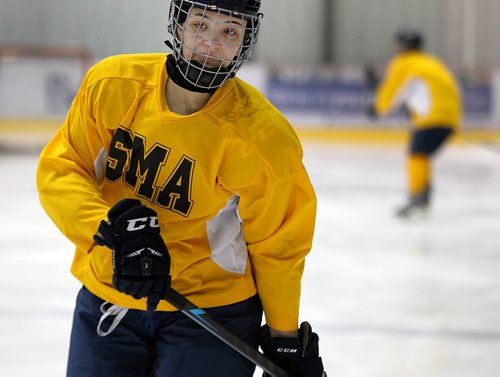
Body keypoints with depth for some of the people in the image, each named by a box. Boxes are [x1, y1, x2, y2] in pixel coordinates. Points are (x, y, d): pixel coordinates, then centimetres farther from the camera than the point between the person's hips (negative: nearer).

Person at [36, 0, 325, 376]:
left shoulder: (263, 139, -19)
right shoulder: (112, 83, -10)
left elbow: (277, 247, -8)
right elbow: (59, 168, -6)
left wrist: (286, 339, 2)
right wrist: (117, 227, -23)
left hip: (209, 316, -3)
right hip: (106, 300, 3)